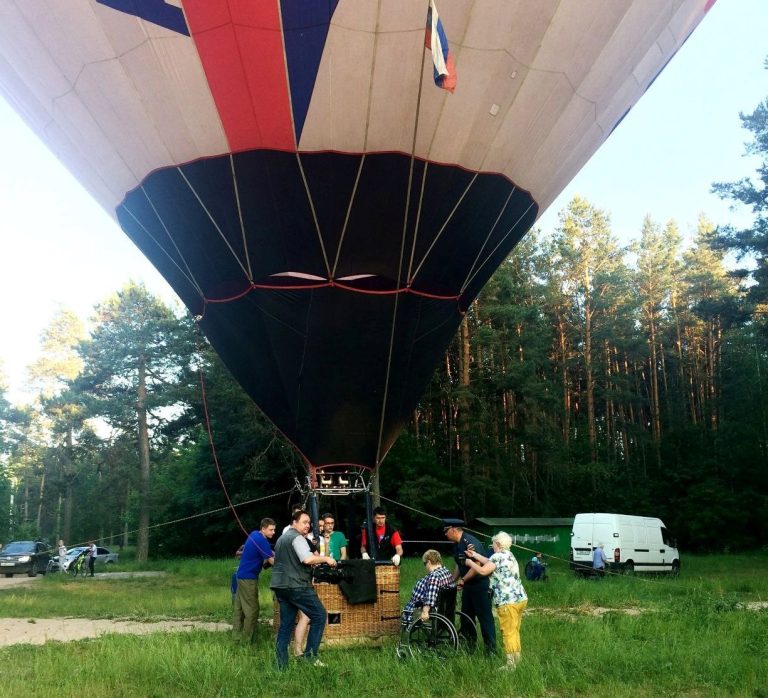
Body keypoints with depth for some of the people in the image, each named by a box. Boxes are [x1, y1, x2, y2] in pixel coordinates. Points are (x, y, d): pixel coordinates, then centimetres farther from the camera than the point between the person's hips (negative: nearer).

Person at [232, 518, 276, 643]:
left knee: (239, 608, 12)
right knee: (252, 610, -5)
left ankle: (237, 637, 17)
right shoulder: (261, 540, -20)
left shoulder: (254, 534, 7)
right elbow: (272, 561, -20)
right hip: (249, 578, -10)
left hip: (242, 575, 10)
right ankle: (246, 641, -2)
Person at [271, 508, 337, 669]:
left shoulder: (282, 538, 22)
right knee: (319, 615, -3)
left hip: (280, 586, 9)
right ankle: (310, 654, -6)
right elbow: (308, 559, -23)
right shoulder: (297, 537, -8)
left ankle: (281, 665, 8)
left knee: (286, 624, 10)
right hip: (296, 586, -9)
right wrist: (325, 558, -9)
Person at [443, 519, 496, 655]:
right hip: (468, 585, 10)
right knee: (466, 616, 15)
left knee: (485, 617, -5)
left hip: (480, 584, -10)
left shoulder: (470, 542, -21)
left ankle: (491, 650, 1)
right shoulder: (457, 545, 9)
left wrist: (463, 580, -18)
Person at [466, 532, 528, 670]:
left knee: (508, 633, -3)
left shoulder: (498, 556, -13)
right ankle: (516, 659, 22)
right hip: (520, 598, 9)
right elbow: (492, 564, 23)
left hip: (508, 601, -9)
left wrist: (470, 563, 2)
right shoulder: (508, 555, 17)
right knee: (514, 631, 16)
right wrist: (476, 555, 25)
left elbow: (483, 571, -14)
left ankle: (510, 664, 0)